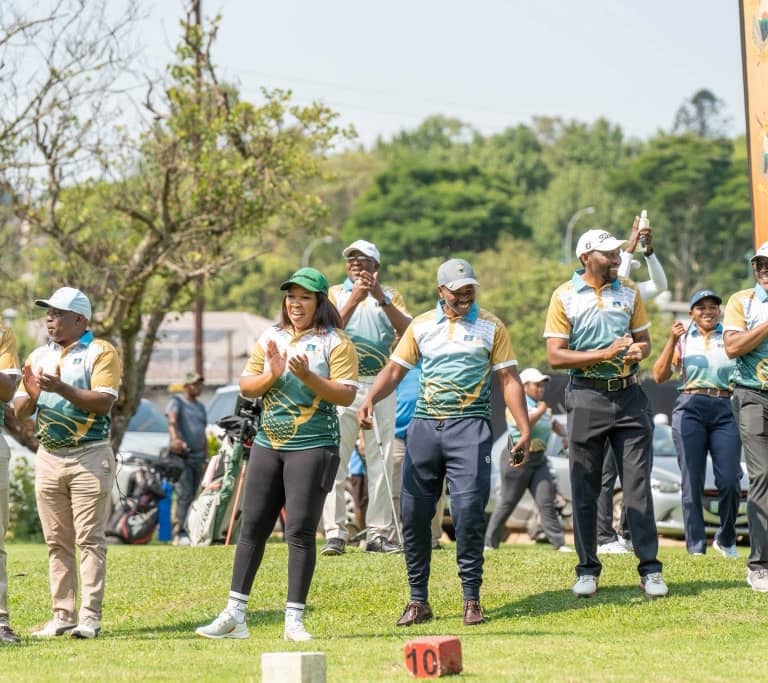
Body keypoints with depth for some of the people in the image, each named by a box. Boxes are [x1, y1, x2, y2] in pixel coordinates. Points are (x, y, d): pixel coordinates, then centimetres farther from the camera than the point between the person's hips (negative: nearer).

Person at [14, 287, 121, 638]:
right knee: (57, 542, 6)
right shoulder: (39, 356, 13)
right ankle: (63, 616, 10)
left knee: (90, 540, -5)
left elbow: (104, 401, -16)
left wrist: (61, 388, -25)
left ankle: (90, 617, -6)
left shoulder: (100, 352, -3)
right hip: (48, 457, 6)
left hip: (89, 457, -6)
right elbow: (19, 411, 11)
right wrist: (31, 395, -11)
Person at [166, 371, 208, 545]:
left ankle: (180, 532, 8)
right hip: (181, 456, -7)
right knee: (184, 495, -15)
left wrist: (205, 459, 20)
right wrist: (175, 439, -39)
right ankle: (180, 533, -17)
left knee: (192, 497, 4)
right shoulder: (177, 401, 0)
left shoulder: (200, 407, 22)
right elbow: (172, 420, -20)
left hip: (198, 457, 7)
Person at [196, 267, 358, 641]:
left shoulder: (335, 343, -4)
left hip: (313, 446, -5)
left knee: (300, 530, -6)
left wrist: (307, 377, -23)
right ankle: (234, 615, 10)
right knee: (252, 527, 5)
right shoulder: (270, 339, 11)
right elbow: (246, 386, 9)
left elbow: (346, 395, -12)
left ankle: (294, 620, 0)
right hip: (268, 442, 5)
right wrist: (272, 375, -10)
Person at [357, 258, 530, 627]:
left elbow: (509, 379, 4)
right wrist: (370, 399, -10)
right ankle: (418, 600, 11)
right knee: (413, 513, 1)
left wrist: (524, 430, -3)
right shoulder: (421, 326, 11)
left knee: (468, 510, -13)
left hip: (470, 425, -3)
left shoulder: (490, 326, 6)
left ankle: (472, 600, -3)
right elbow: (395, 369, 9)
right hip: (424, 425, 3)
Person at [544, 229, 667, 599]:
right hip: (586, 398, -2)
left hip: (629, 395, 2)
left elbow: (643, 338, 15)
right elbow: (555, 356, -8)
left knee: (638, 484, -1)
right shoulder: (564, 297, -3)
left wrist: (639, 351, -9)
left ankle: (650, 569, 2)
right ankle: (587, 570, 11)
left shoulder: (629, 291, 8)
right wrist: (604, 354, -18)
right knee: (584, 489, 3)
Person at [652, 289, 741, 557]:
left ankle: (726, 539, 14)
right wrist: (671, 342, -7)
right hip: (690, 409, 0)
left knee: (730, 481, -9)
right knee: (692, 482, -2)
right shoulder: (683, 339, 11)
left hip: (725, 410, 0)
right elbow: (660, 376, 3)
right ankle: (696, 546, 4)